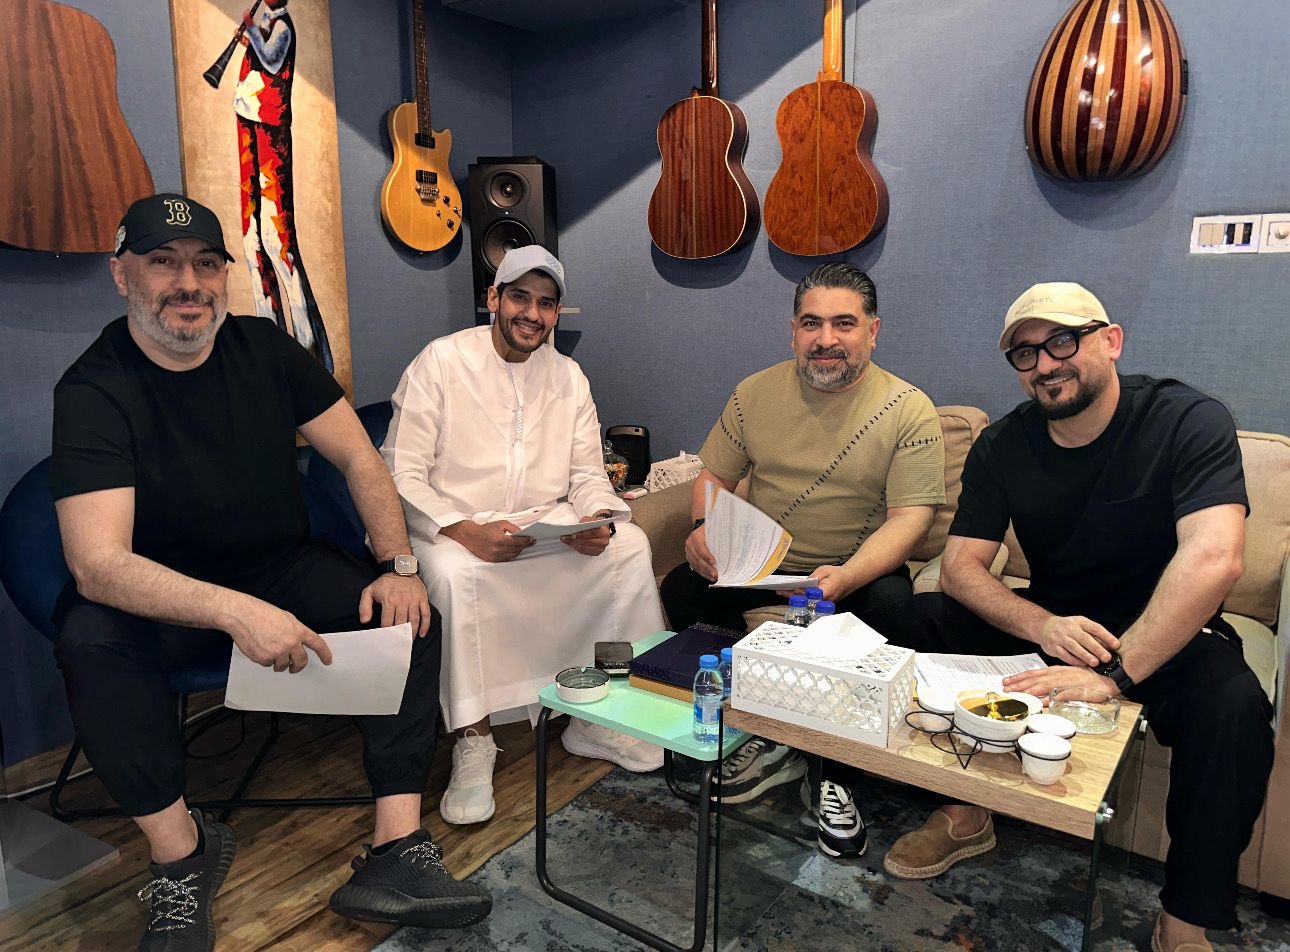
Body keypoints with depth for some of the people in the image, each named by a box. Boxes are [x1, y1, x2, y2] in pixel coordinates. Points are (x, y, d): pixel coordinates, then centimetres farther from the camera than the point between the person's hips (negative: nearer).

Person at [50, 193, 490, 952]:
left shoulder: (267, 350, -5)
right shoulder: (94, 390, -17)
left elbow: (359, 458, -2)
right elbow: (98, 564, -28)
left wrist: (398, 564, -17)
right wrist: (236, 612, -43)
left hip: (286, 570, 3)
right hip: (160, 598, -3)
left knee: (411, 612, -18)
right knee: (92, 641, -33)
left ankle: (397, 854, -17)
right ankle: (182, 855, -14)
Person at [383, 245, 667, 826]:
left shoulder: (568, 377, 9)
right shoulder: (441, 362, -6)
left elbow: (588, 474, 9)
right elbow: (401, 474, -11)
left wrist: (598, 518, -16)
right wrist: (467, 532, -27)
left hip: (547, 527, 5)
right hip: (453, 529, -4)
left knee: (629, 545, -17)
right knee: (455, 574, -36)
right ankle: (473, 740, -19)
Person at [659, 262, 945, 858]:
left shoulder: (909, 411, -8)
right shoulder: (755, 394, 2)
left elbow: (910, 517, -16)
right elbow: (715, 475, 8)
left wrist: (846, 577, -35)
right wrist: (704, 527, -16)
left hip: (861, 567, -2)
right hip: (759, 562, 3)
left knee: (888, 607, -34)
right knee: (680, 590, -20)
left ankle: (834, 774, -10)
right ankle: (766, 740, -2)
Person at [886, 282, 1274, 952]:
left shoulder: (1189, 421, -17)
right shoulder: (1002, 446, -5)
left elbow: (1214, 558, -31)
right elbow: (960, 564, -10)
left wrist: (1114, 673, -38)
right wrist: (1044, 627, -29)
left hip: (1166, 637, -3)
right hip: (1052, 622, 4)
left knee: (1233, 705, -33)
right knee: (927, 617, -17)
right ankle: (964, 817, 1)